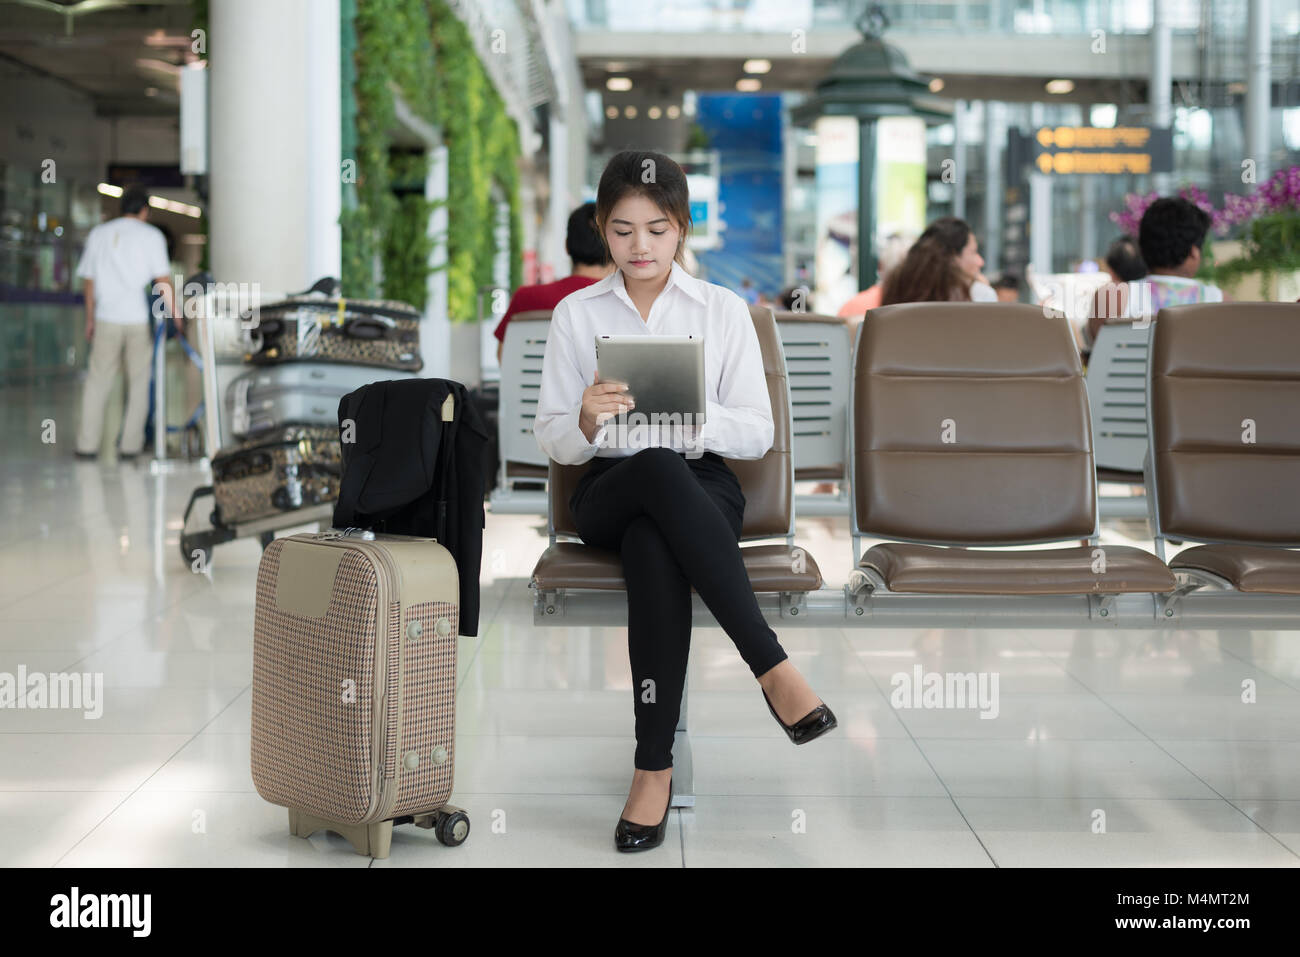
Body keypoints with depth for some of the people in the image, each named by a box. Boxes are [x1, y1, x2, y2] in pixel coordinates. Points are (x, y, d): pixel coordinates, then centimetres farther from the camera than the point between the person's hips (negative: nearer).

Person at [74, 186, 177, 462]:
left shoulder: (98, 234, 10)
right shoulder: (151, 236, -2)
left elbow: (89, 280, 13)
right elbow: (161, 280, -8)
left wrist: (90, 319, 21)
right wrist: (176, 315, 0)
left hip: (107, 319, 3)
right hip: (141, 320, -3)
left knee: (97, 382, 9)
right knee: (140, 382, 7)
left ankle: (87, 445, 7)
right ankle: (130, 445, 5)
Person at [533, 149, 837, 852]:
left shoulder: (723, 311, 7)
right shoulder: (576, 313, 9)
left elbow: (757, 433, 2)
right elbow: (553, 441, 5)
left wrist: (700, 416, -20)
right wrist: (587, 423, -19)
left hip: (701, 487, 0)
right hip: (607, 490, 0)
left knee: (652, 544, -40)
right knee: (658, 468, -40)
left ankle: (654, 767, -39)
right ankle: (771, 667, -42)